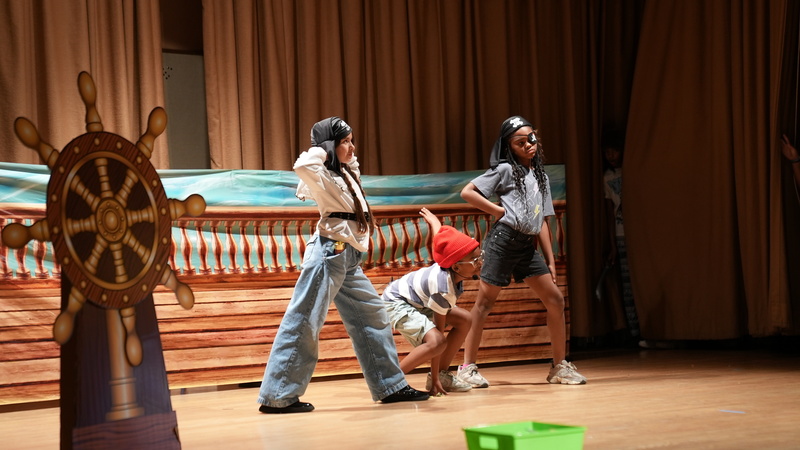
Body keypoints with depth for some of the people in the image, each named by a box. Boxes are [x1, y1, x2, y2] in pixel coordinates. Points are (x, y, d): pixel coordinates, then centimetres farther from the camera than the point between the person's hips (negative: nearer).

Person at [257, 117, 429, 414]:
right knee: (305, 322, -9)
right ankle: (277, 396, -7)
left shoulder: (346, 173, 17)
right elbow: (302, 166, -35)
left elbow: (352, 162, 42)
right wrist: (323, 149, -16)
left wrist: (345, 153, 20)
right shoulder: (323, 176, -10)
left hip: (347, 257, 10)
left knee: (373, 317, 13)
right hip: (330, 251, -10)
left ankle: (391, 387, 21)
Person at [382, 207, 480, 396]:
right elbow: (439, 331, -29)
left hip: (417, 301, 10)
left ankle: (443, 375, 16)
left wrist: (431, 218, 33)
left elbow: (440, 233, 7)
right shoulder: (443, 288, -35)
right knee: (435, 341, -31)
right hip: (395, 303, -10)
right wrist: (433, 380, -23)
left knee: (464, 320, 10)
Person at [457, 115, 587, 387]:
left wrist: (550, 261, 13)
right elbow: (467, 192, -4)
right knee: (485, 302, -5)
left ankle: (560, 366, 9)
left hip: (528, 246, 6)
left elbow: (542, 222, 18)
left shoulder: (541, 177, 19)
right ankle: (468, 367, 0)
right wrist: (498, 211, -5)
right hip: (503, 240, -6)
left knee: (555, 300, 2)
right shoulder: (505, 170, 1)